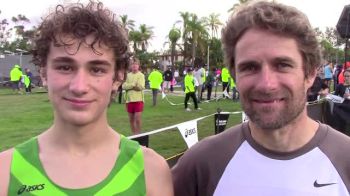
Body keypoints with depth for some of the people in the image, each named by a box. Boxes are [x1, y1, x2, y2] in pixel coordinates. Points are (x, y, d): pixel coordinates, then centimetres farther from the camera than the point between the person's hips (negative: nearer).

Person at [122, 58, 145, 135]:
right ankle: (134, 134, 25)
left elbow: (141, 87, -14)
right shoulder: (128, 75, 7)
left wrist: (130, 85, -8)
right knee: (131, 119, 12)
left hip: (138, 99, -4)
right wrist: (134, 85, -16)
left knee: (138, 119, -5)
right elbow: (124, 86, -6)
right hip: (129, 99, 4)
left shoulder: (141, 75, -3)